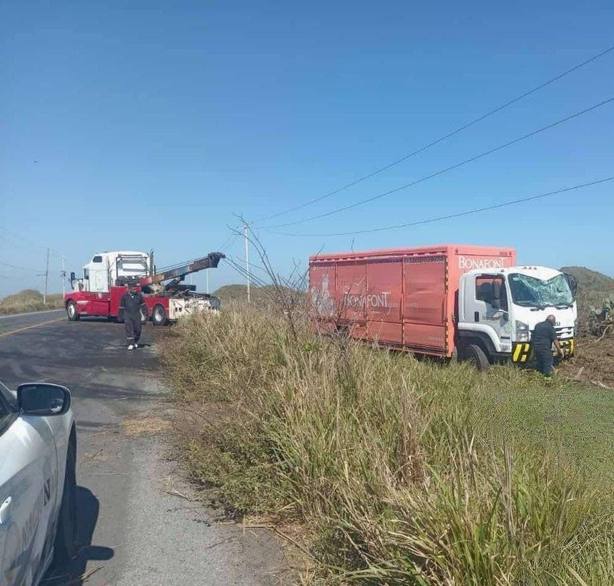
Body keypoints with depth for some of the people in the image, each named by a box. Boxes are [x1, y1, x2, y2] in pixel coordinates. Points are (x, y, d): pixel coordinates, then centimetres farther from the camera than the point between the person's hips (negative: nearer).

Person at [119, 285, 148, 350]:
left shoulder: (139, 295, 2)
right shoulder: (125, 296, 0)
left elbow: (143, 304, 11)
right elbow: (121, 306, 7)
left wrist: (145, 311, -1)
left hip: (136, 315, 2)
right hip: (127, 315, -1)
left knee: (137, 329, 6)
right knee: (129, 330, -5)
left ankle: (135, 342, 28)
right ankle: (130, 344, -3)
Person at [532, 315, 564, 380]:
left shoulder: (538, 325, 16)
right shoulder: (550, 328, -5)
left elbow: (532, 337, 21)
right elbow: (555, 340, -8)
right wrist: (559, 350, -4)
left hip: (535, 347, 7)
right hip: (544, 347, -7)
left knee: (539, 361, 19)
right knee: (548, 361, 3)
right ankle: (547, 376, -1)